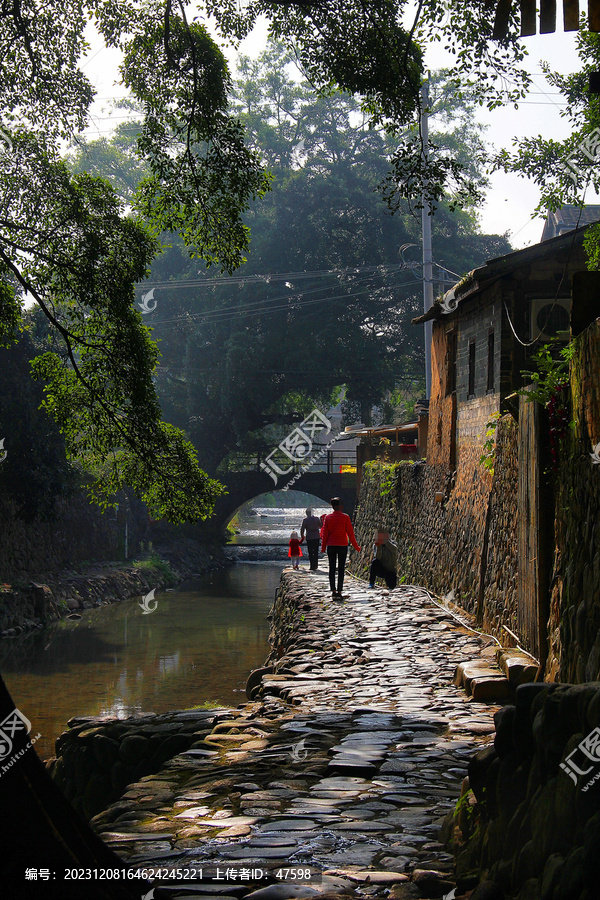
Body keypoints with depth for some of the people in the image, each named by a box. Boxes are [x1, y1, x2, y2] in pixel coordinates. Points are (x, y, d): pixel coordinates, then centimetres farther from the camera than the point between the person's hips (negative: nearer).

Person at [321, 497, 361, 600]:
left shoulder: (328, 518, 2)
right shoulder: (345, 517, -5)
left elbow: (325, 533, 3)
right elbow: (350, 533, -3)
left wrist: (323, 547, 13)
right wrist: (356, 546, 6)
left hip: (331, 545, 2)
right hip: (342, 545, -2)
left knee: (332, 568, 5)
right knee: (341, 569, 2)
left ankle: (333, 591, -1)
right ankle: (339, 592, -2)